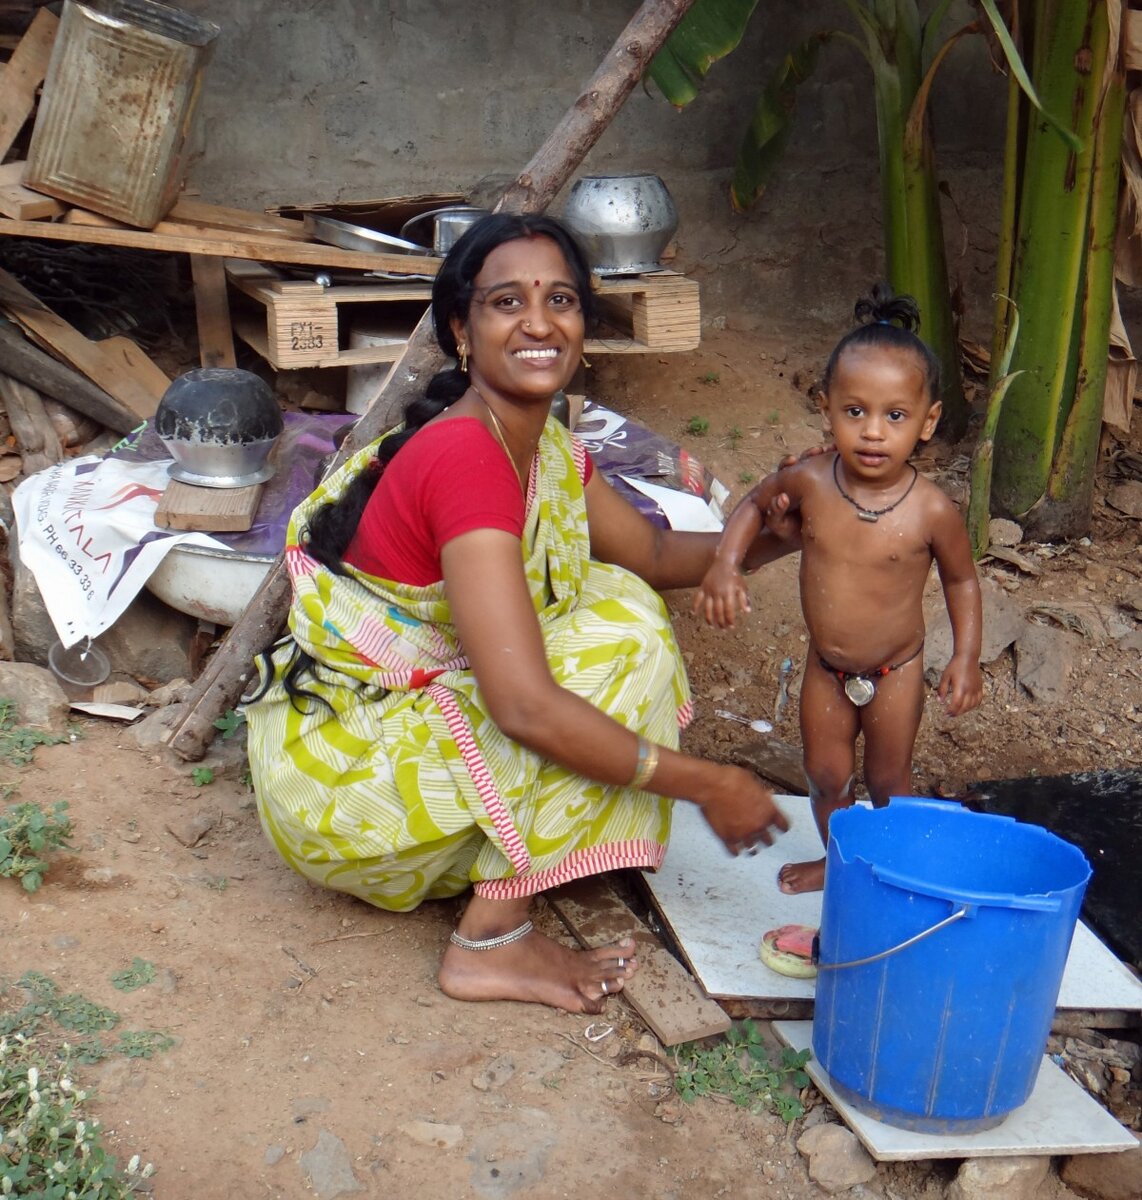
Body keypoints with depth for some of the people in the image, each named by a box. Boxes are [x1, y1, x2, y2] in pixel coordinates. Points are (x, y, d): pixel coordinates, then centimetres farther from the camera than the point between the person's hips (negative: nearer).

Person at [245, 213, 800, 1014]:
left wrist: (770, 536, -4)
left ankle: (481, 870, 8)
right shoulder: (465, 458, -26)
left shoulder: (547, 448, 3)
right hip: (339, 777, -9)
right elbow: (526, 709, -32)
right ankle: (492, 942, -10)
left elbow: (655, 552, 16)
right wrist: (708, 786, -23)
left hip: (410, 711, 9)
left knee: (613, 597, 9)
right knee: (619, 636, -17)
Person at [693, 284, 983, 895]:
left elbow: (961, 578, -5)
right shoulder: (809, 482, -19)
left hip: (895, 670, -3)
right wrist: (725, 564, -13)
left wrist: (966, 655, -10)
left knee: (888, 781, 15)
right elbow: (755, 503, 2)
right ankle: (838, 860, 45)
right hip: (825, 666, 3)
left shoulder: (931, 510, -24)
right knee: (826, 775, 19)